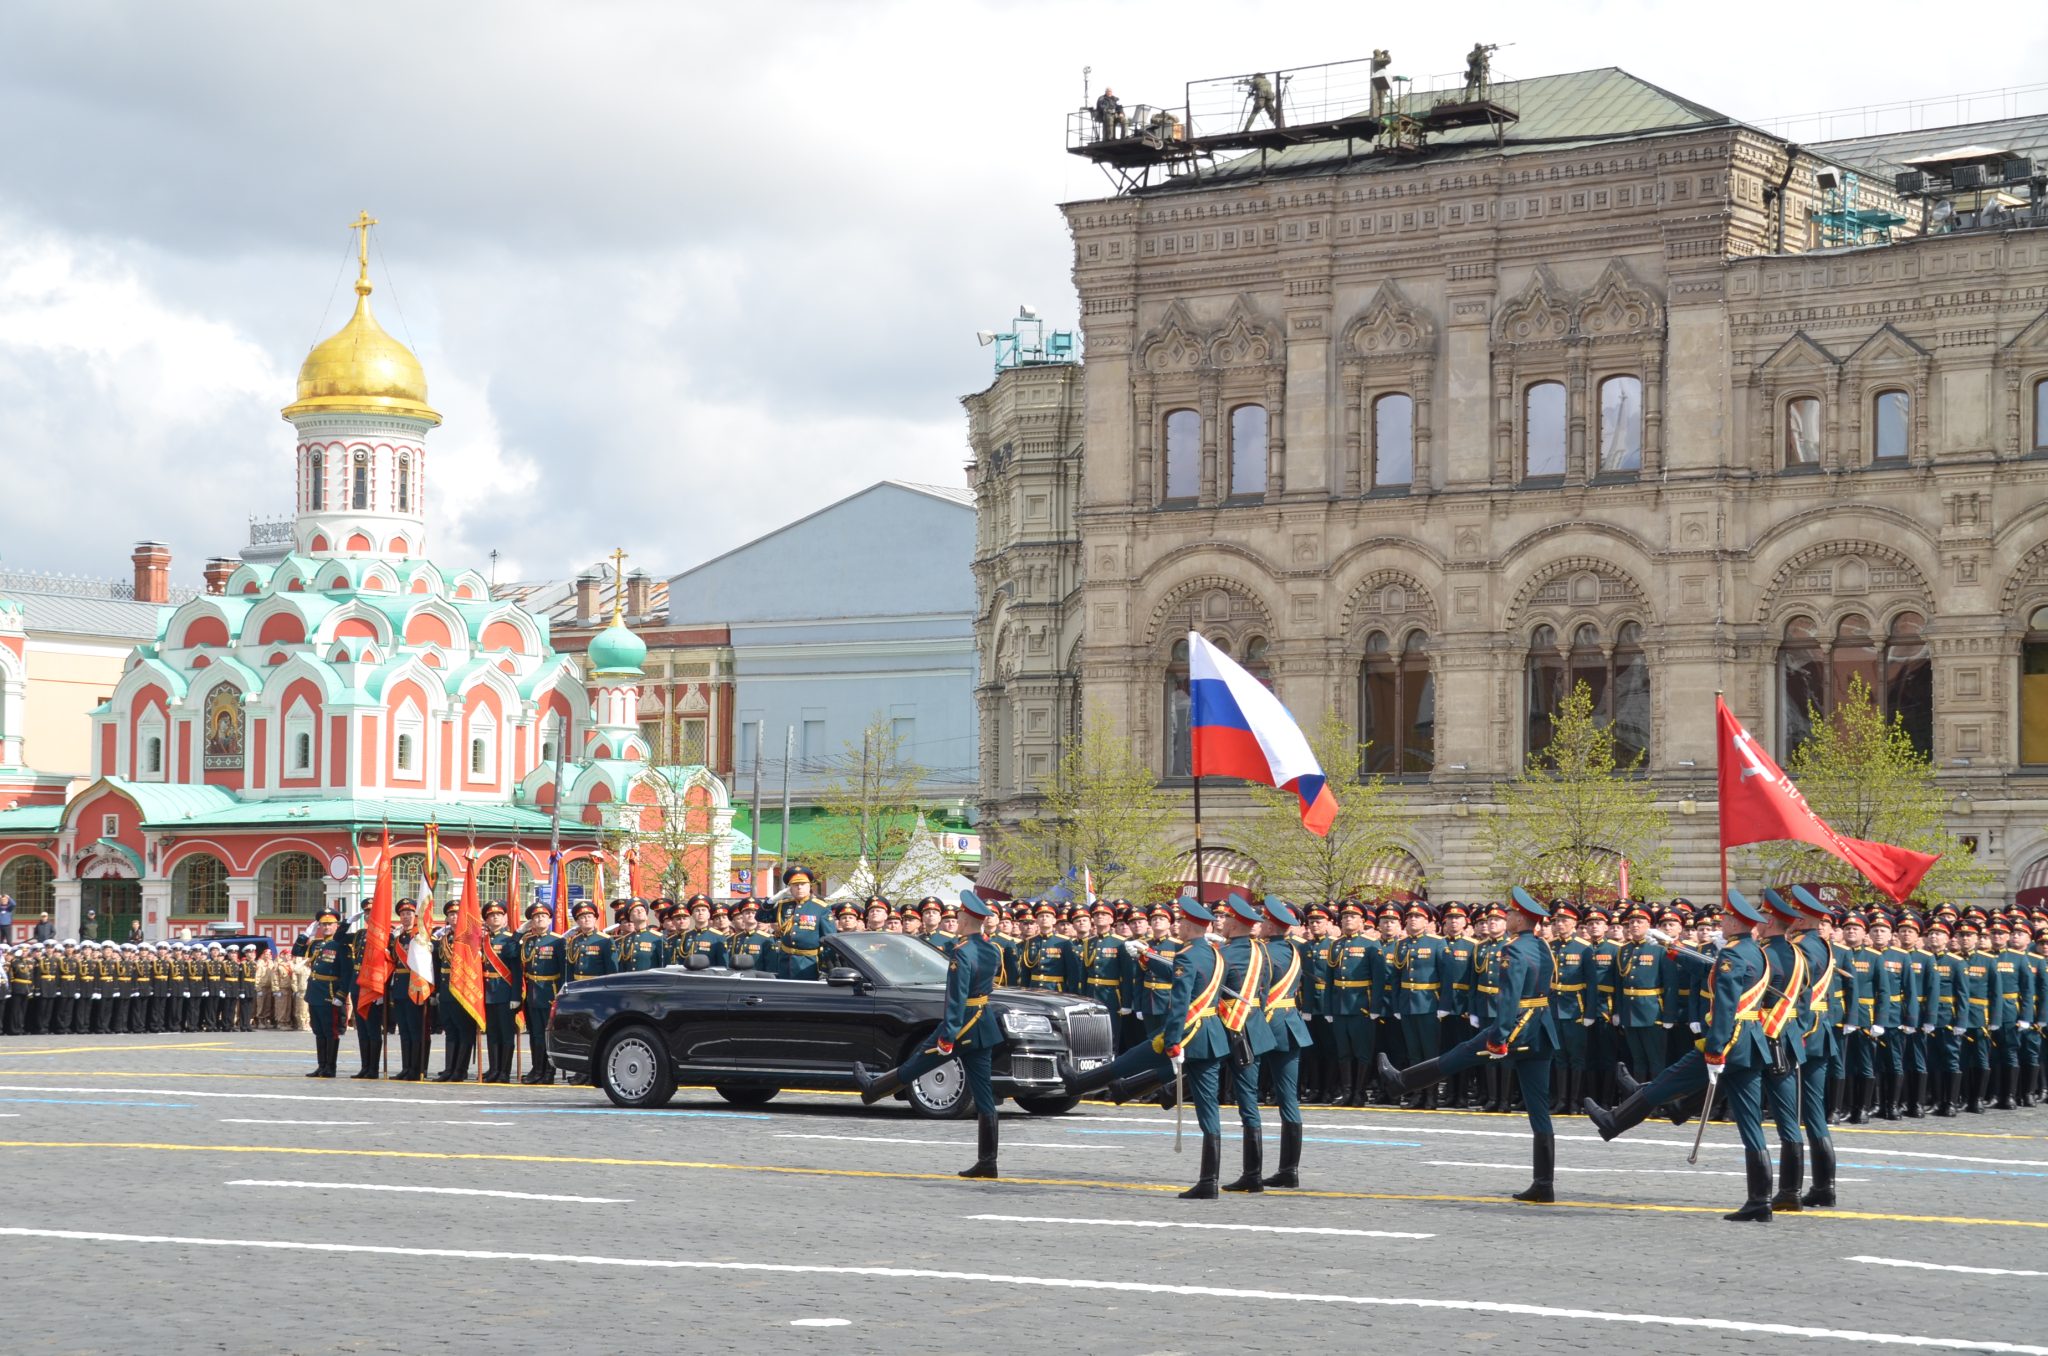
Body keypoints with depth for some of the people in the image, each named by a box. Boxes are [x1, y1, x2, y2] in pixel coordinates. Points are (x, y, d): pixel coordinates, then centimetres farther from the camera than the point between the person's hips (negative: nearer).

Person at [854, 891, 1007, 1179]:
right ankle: (987, 1162, 4)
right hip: (984, 1028, 7)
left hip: (961, 1026, -7)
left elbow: (956, 999, -22)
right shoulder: (993, 951, 7)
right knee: (984, 1096, 5)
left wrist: (947, 1036, -22)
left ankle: (873, 1088, 39)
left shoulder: (962, 953, -18)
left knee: (916, 1065, 16)